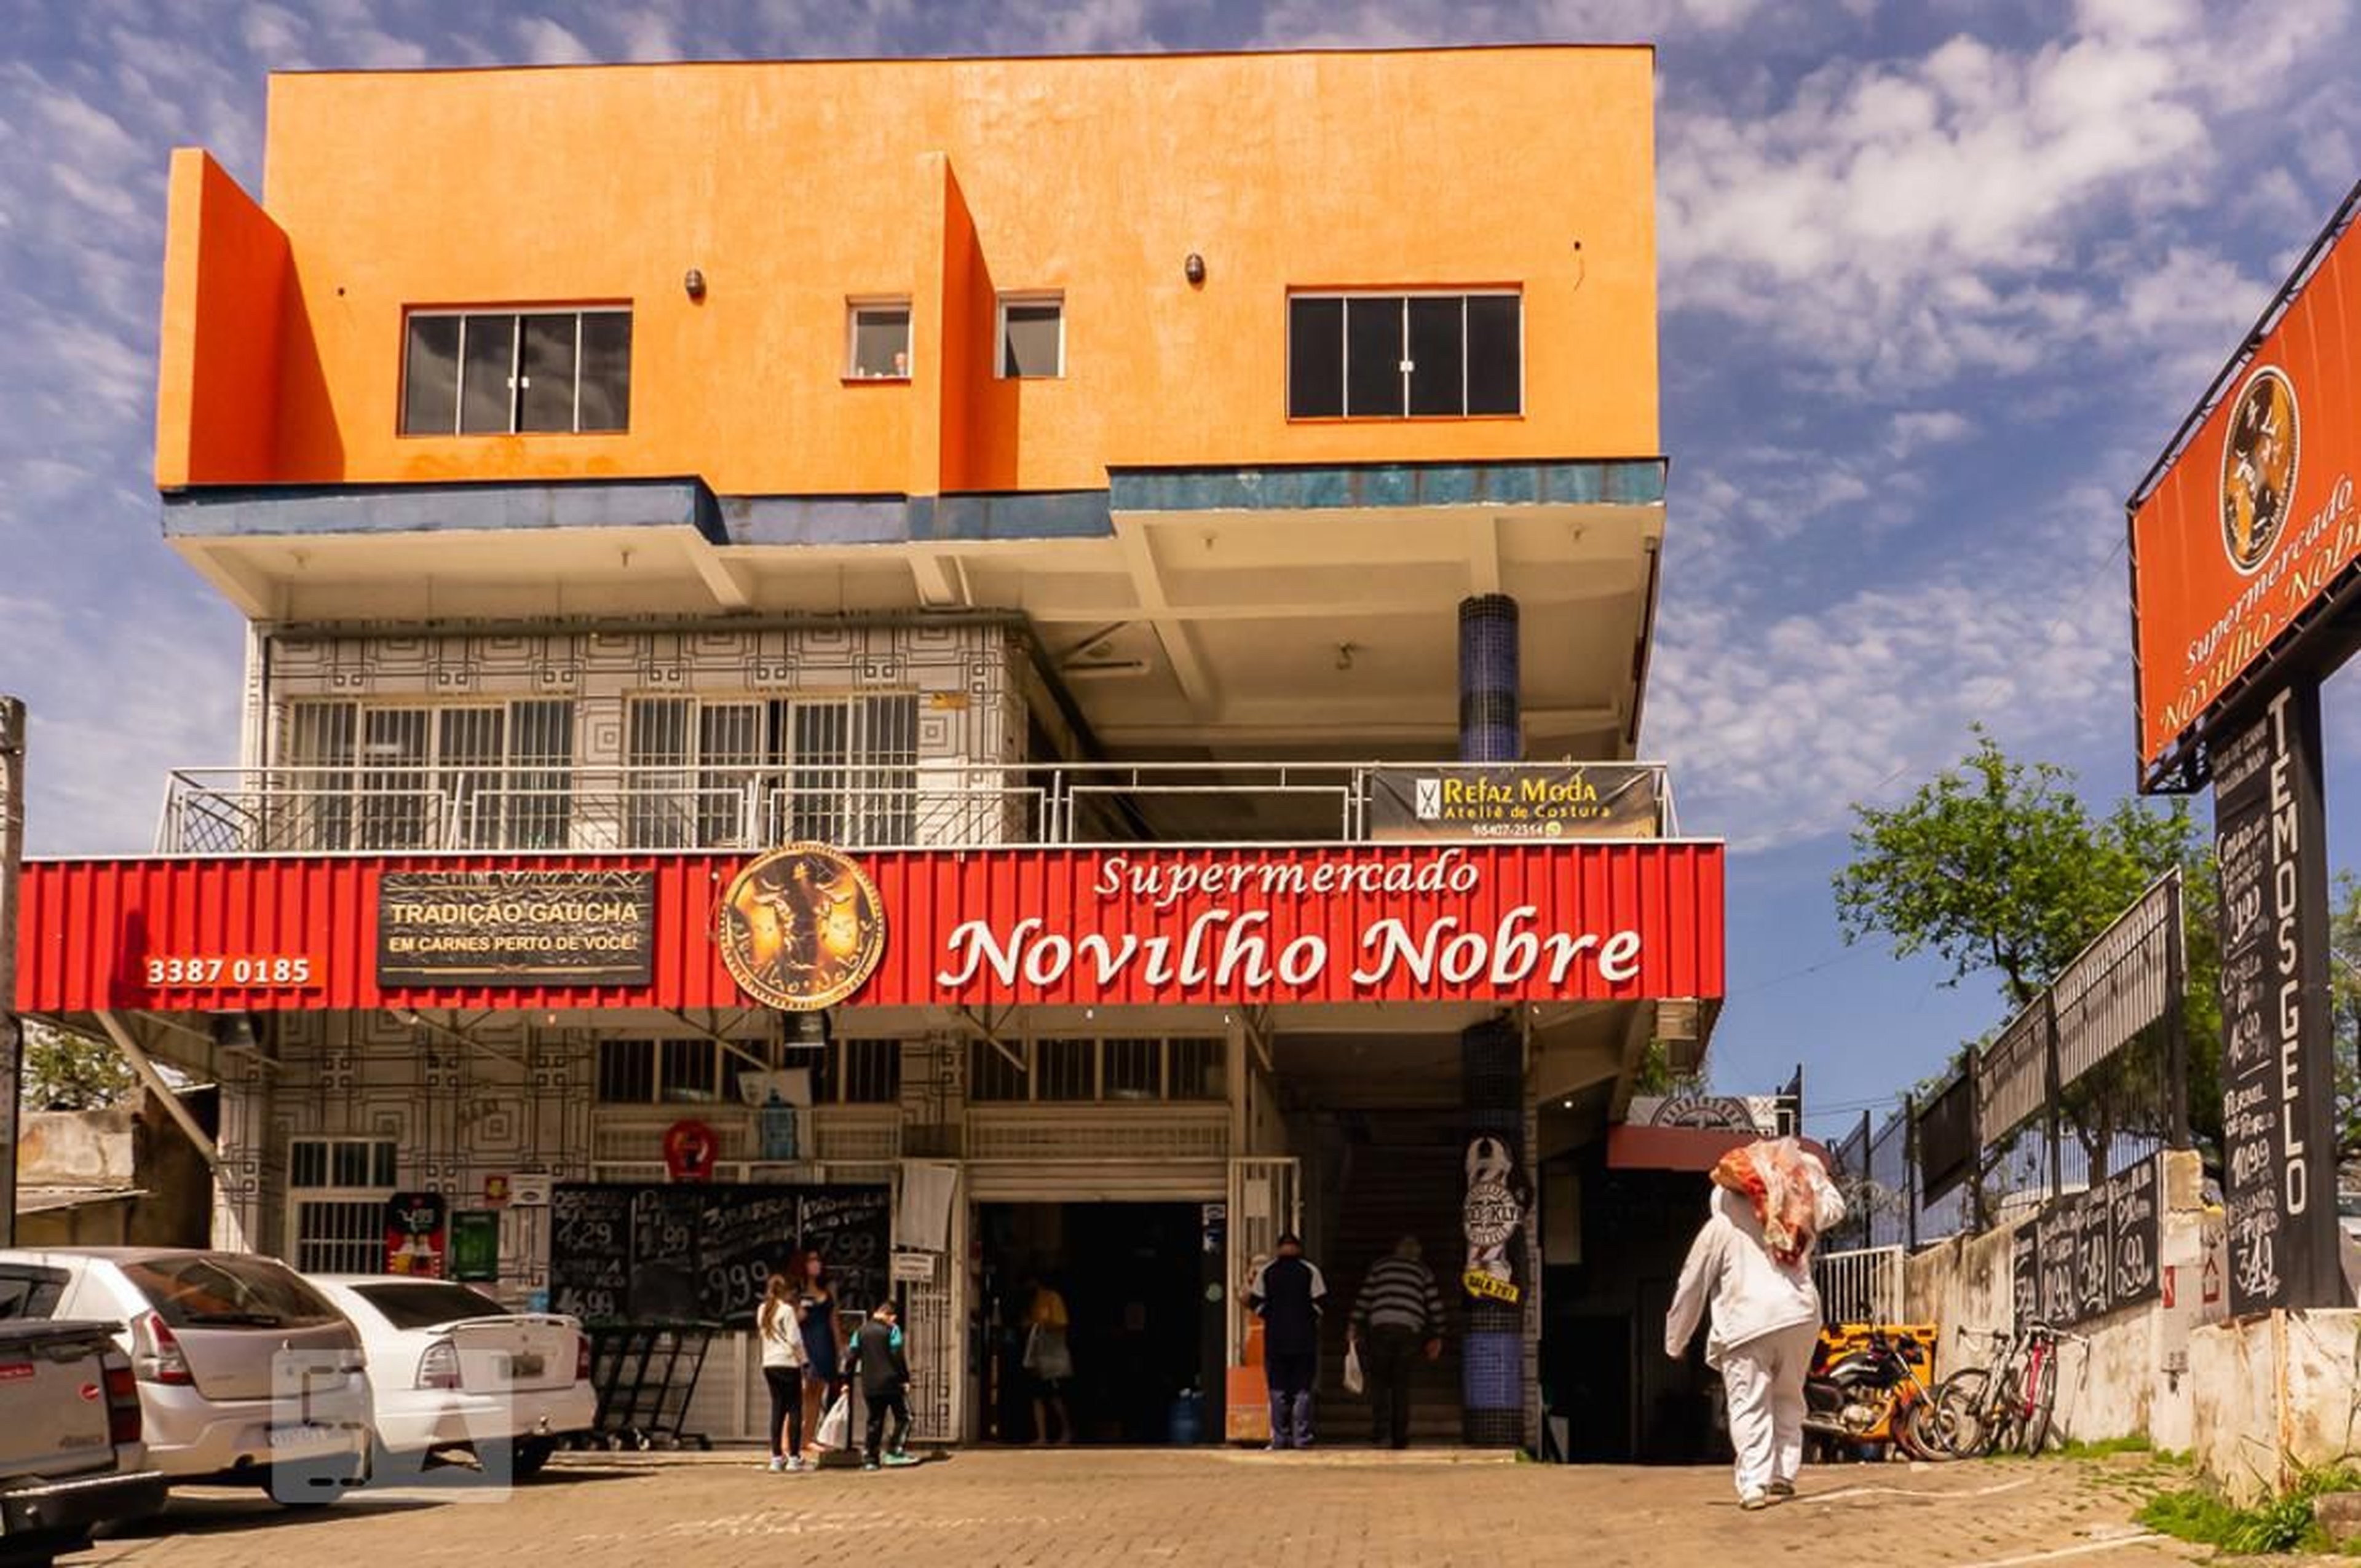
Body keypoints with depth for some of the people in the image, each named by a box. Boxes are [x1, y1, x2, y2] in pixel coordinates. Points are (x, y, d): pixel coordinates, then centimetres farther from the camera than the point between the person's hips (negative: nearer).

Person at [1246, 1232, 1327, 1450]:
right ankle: (1301, 1438, -3)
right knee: (1303, 1391, 2)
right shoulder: (1310, 1270, 1)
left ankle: (1280, 1439, 1)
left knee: (1278, 1391, 4)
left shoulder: (1265, 1271, 4)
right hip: (1305, 1338, -1)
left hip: (1275, 1337, 1)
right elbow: (1321, 1303, -2)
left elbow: (1256, 1302, 1)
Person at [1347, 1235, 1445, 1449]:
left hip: (1380, 1327, 0)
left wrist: (1353, 1326, 9)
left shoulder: (1381, 1266, 16)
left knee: (1379, 1382, 7)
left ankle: (1381, 1432, -8)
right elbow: (1435, 1304, 12)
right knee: (1401, 1384, 8)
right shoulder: (1423, 1272, 17)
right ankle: (1399, 1437, 6)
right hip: (1410, 1329, 0)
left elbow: (1365, 1297, 8)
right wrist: (1436, 1337, 18)